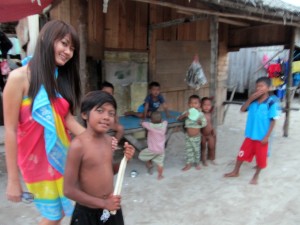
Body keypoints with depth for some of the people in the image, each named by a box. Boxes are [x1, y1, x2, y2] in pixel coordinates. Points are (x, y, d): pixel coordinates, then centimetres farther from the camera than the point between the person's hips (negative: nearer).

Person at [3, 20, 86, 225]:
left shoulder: (61, 79, 6)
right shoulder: (20, 77, -14)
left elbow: (69, 119, -2)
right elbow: (11, 130, -14)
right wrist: (13, 180, -13)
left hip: (61, 154, 6)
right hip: (37, 158, -6)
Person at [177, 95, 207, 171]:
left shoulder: (200, 114, -10)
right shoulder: (187, 112, -5)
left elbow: (204, 123, -15)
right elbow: (179, 119, -9)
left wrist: (200, 121, -35)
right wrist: (184, 115, -27)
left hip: (196, 137, -1)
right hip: (188, 136, 2)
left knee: (196, 150, 12)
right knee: (188, 150, 10)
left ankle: (197, 163, 31)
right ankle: (188, 163, 23)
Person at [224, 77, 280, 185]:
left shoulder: (271, 103, -14)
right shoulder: (253, 101, -1)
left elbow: (273, 121, -12)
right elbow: (242, 109, -3)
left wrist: (267, 136, -14)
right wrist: (250, 99, -15)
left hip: (261, 137, -4)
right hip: (250, 135, 4)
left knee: (260, 157, 12)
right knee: (242, 153, 14)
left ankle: (256, 176, 35)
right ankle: (235, 172, 33)